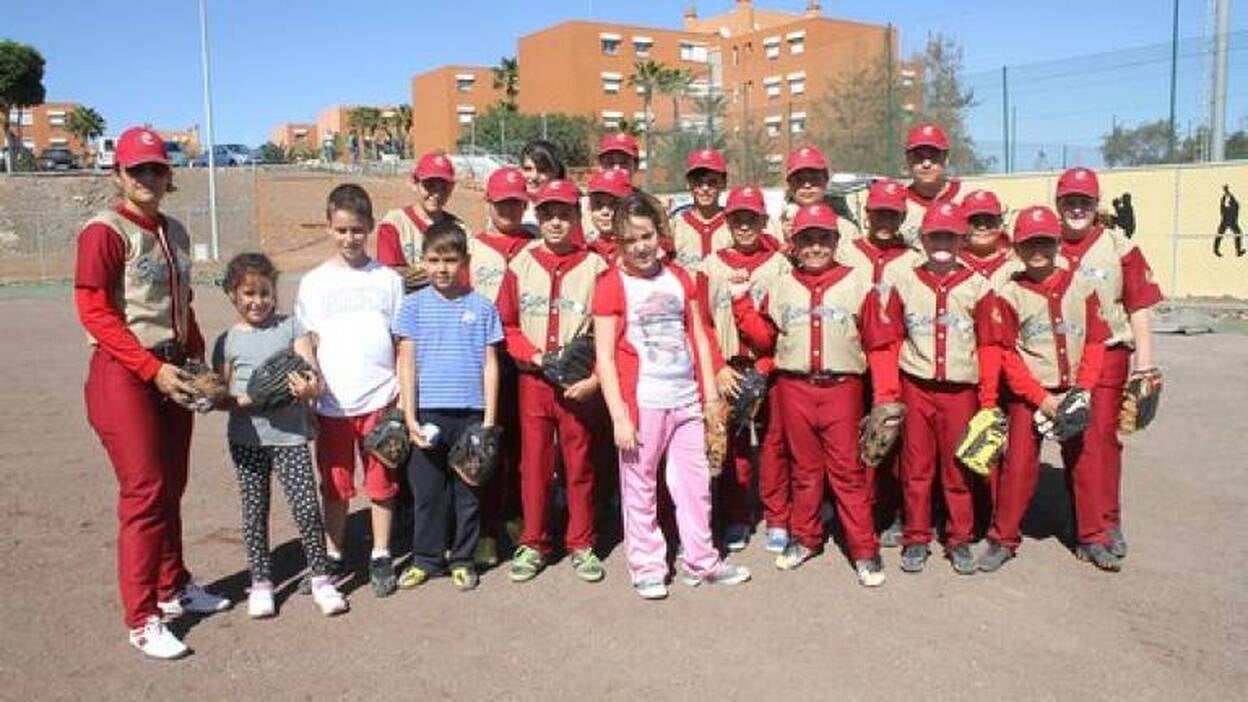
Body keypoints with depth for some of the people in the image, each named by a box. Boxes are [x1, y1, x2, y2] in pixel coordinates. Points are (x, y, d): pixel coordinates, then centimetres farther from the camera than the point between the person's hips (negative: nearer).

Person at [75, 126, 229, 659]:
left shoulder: (175, 233, 13)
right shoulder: (105, 232, -9)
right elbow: (94, 313, -15)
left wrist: (198, 360, 7)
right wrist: (152, 368, -18)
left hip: (172, 369, 7)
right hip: (124, 374, -7)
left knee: (171, 487, 15)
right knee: (144, 492, -5)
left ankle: (173, 588, 31)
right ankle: (142, 621, 6)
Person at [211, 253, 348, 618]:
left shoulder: (291, 327, 4)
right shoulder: (228, 341, 6)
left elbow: (314, 379, 0)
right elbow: (221, 396, 5)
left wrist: (308, 388, -23)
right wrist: (249, 400, -15)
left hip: (291, 433, -1)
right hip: (247, 437, 1)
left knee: (307, 506, -6)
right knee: (254, 511, 9)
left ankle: (321, 578, 9)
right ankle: (261, 582, 23)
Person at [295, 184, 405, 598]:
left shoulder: (387, 279, 5)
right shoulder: (314, 282, 6)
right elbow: (309, 342, 5)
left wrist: (404, 393, -1)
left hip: (381, 398, 0)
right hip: (332, 403, 1)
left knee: (382, 481, 7)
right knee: (336, 485, 11)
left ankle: (381, 557, 20)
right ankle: (333, 556, 25)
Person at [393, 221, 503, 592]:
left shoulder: (481, 307, 3)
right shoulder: (414, 304, 3)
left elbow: (490, 365, 5)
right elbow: (406, 363, 2)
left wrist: (489, 419, 0)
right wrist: (410, 417, -5)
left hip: (471, 412, 0)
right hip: (427, 412, 0)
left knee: (468, 490, 8)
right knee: (427, 490, 8)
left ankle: (461, 559, 22)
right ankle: (426, 558, 22)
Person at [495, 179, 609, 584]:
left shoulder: (595, 267, -2)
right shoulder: (521, 265, 3)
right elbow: (506, 325, 6)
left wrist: (595, 376, -14)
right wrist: (535, 355, -8)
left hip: (579, 384, -1)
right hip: (533, 381, 1)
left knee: (580, 466, 7)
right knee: (534, 465, 8)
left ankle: (581, 545, 22)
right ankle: (533, 544, 22)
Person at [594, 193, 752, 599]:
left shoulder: (678, 277, 9)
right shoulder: (612, 285, -6)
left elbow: (698, 336, 14)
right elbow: (605, 356, -9)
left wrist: (710, 390, 10)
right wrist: (619, 415, -13)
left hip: (686, 399, 5)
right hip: (641, 402, -5)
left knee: (696, 482, 13)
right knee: (640, 486, 5)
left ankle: (701, 561, 27)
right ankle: (646, 567, 21)